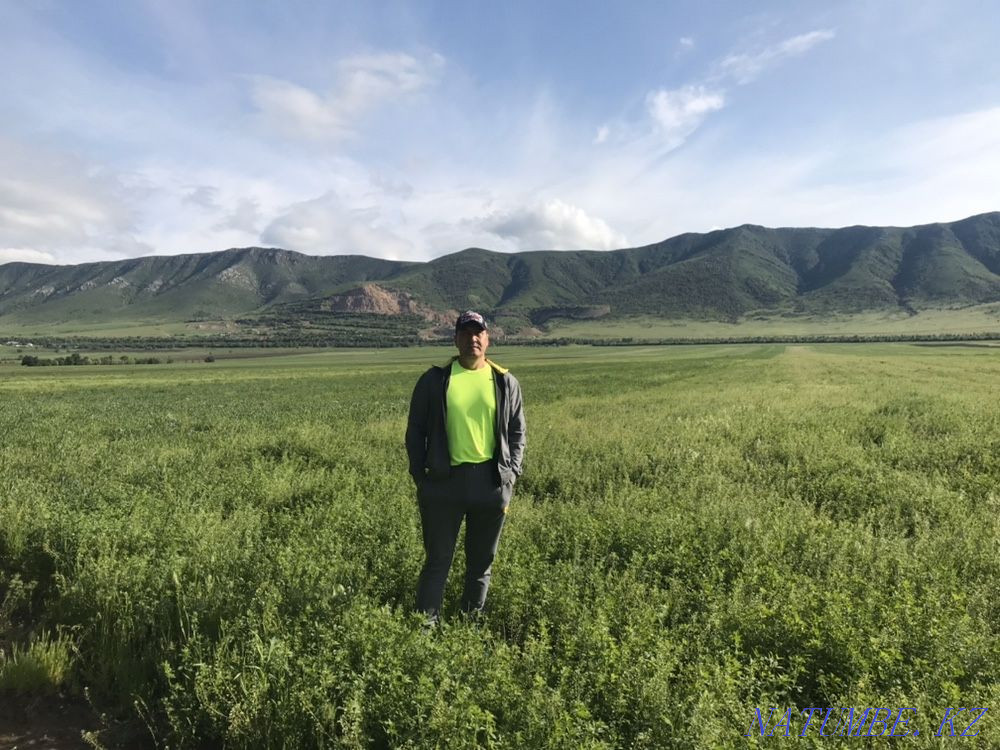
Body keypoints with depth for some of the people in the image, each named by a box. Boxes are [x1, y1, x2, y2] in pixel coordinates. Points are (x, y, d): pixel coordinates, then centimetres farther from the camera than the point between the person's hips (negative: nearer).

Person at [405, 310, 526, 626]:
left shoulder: (505, 382, 6)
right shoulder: (435, 379, 1)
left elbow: (517, 432, 11)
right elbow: (416, 430, 5)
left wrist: (511, 475, 2)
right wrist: (419, 477, -1)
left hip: (491, 481, 2)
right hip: (445, 480, -2)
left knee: (482, 561, 14)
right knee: (438, 559, 5)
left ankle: (472, 622, 30)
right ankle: (426, 623, 18)